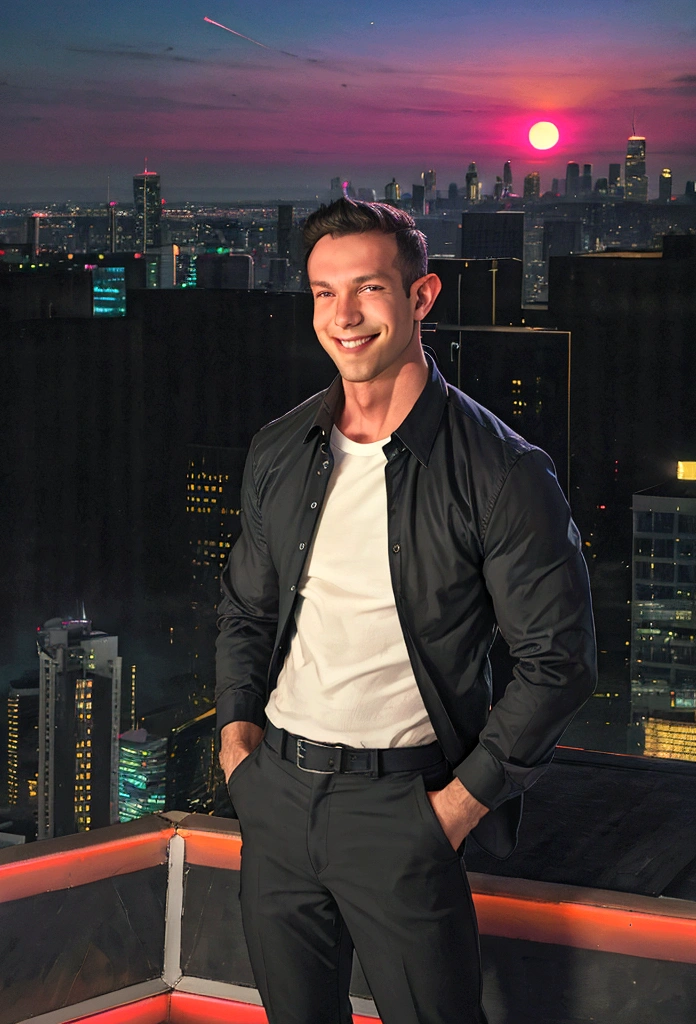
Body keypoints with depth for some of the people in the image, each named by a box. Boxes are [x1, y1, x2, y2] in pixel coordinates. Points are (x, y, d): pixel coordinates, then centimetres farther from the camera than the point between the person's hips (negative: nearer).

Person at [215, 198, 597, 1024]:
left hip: (399, 802, -5)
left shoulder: (502, 473, -10)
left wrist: (464, 801, -11)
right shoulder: (278, 454, 6)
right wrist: (237, 732, 4)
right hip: (273, 792, 5)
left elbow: (559, 657, -8)